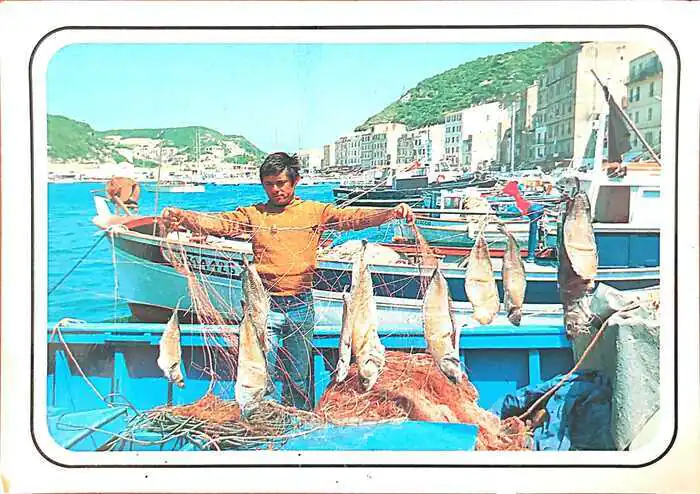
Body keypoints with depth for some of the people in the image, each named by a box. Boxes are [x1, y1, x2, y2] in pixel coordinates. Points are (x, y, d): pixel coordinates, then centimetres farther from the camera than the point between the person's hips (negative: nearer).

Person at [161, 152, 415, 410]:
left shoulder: (314, 211, 4)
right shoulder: (253, 214, 5)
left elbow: (352, 217, -7)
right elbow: (218, 222, -8)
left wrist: (392, 213, -23)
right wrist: (181, 216, -27)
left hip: (300, 305, 1)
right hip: (266, 305, -1)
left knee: (299, 377, 12)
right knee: (265, 374, -1)